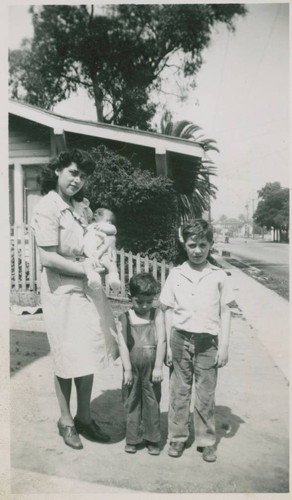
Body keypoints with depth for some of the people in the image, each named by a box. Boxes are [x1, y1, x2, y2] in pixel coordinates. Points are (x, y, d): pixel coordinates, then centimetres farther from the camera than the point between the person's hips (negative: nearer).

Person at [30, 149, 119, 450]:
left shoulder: (82, 205, 8)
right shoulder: (47, 208, -15)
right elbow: (47, 258, -21)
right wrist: (86, 268, -17)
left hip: (88, 289, 7)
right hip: (62, 291, -7)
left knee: (88, 355, 15)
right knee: (68, 358, 7)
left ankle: (84, 417, 33)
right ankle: (66, 420, 29)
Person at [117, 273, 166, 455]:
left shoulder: (157, 314, -3)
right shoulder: (125, 318, -3)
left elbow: (161, 341, -5)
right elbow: (122, 344, -5)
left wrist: (158, 367, -8)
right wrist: (127, 369, -8)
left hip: (151, 367, 0)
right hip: (133, 367, 0)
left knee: (152, 402, 8)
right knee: (132, 402, 11)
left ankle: (152, 439, 24)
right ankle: (132, 438, 26)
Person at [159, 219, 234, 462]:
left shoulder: (219, 276, 0)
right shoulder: (176, 274, 1)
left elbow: (225, 312, 3)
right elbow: (169, 311, 4)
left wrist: (224, 346, 0)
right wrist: (169, 344, 2)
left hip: (208, 341, -1)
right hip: (181, 339, 1)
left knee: (206, 394, 8)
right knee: (179, 391, 10)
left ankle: (207, 441, 25)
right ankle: (178, 437, 27)